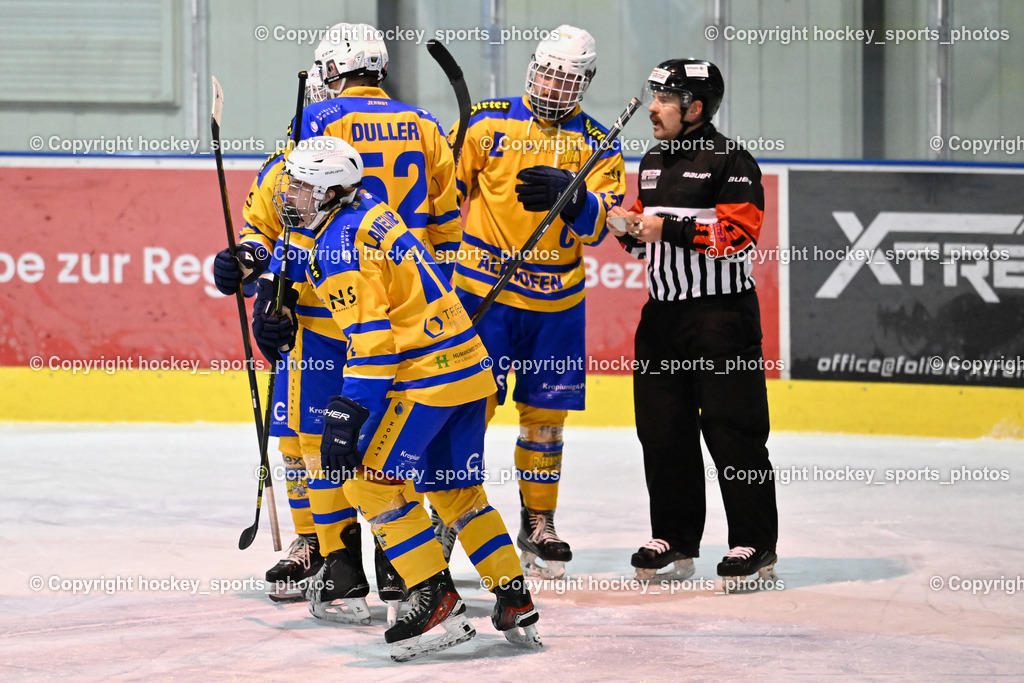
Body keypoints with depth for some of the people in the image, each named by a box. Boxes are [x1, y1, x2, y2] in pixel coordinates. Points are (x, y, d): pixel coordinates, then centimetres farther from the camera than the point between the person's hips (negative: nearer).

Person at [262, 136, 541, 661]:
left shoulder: (340, 246, -16)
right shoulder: (367, 211, 13)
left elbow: (370, 339, -22)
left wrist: (349, 412, -24)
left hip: (425, 375, -10)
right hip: (470, 365, 10)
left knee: (370, 480, -6)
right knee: (456, 490, 17)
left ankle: (436, 599, -10)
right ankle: (515, 604, 17)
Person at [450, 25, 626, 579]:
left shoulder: (597, 145, 5)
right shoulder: (487, 122, 0)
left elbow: (598, 222, -6)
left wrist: (567, 195, -25)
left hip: (556, 300, 2)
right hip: (483, 289, -2)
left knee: (545, 414, 8)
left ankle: (538, 526, 20)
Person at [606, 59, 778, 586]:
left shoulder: (729, 161, -9)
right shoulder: (653, 163, 16)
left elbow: (740, 233, -19)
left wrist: (670, 230, -22)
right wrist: (630, 229, 2)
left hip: (722, 312, -8)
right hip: (663, 312, 8)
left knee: (732, 430, -6)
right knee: (662, 429, 8)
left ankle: (755, 543, -1)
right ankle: (675, 539, 18)